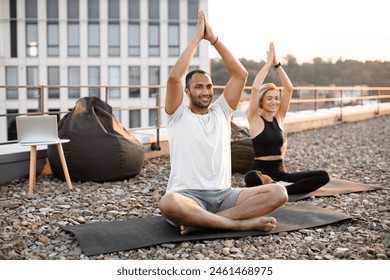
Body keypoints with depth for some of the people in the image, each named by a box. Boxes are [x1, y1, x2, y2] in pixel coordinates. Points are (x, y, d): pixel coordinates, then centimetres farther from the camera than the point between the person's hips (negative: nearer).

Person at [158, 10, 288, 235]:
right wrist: (197, 38, -7)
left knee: (278, 193, -19)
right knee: (169, 204, -41)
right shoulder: (178, 115, 5)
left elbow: (241, 74, 5)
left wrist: (213, 38, 1)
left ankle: (202, 222, -26)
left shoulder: (221, 111, 15)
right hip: (188, 196, -4)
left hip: (223, 195, 4)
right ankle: (242, 223, -28)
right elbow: (174, 77, -13)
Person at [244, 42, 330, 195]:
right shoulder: (255, 119, -4)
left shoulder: (279, 117, 11)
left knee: (323, 176, -14)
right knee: (251, 178, -44)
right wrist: (268, 61, -12)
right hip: (261, 171, -6)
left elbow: (289, 88, 2)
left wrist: (276, 63, -4)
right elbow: (255, 88, -18)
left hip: (280, 172, 6)